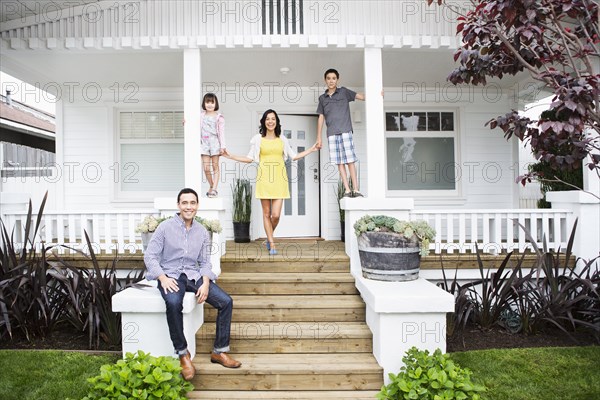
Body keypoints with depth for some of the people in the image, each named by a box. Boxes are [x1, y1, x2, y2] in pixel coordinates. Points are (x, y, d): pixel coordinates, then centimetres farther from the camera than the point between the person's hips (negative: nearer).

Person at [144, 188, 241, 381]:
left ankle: (219, 351, 1)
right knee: (174, 303, -37)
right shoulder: (165, 227, -3)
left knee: (226, 302, -14)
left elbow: (205, 262, 9)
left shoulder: (202, 232, 8)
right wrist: (163, 278, -20)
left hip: (194, 275, 4)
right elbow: (150, 256, -5)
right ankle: (183, 354, -19)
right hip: (171, 276, -4)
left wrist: (205, 284, -10)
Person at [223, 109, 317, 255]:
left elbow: (294, 156, 16)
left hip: (279, 179, 1)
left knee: (276, 215, -5)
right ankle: (272, 244, 15)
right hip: (264, 178, -1)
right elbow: (250, 158, 10)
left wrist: (311, 150, 14)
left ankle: (269, 237, 25)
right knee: (266, 213, 3)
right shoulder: (258, 138, 7)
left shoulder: (282, 139, 11)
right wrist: (231, 156, 3)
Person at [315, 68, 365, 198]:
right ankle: (347, 190, 2)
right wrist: (319, 137, 12)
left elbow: (362, 96, 0)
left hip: (345, 131, -2)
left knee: (350, 160, -5)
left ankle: (355, 189, -2)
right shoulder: (322, 98, 16)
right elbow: (321, 118, 16)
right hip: (332, 134, 3)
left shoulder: (344, 92, 8)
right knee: (340, 162, 0)